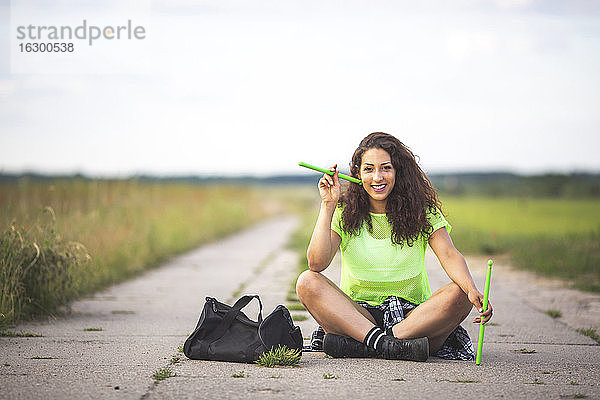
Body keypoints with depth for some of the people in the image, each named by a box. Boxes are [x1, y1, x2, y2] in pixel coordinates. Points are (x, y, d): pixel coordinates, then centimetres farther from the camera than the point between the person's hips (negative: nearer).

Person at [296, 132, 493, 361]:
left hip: (413, 314, 0)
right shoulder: (345, 213, 1)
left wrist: (471, 290, -33)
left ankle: (355, 345, -33)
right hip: (358, 313, 0)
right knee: (308, 282, -22)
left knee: (459, 294, -28)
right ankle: (385, 344, -38)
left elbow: (450, 257, -13)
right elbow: (316, 263, -13)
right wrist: (328, 205, -14)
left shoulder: (423, 211, 1)